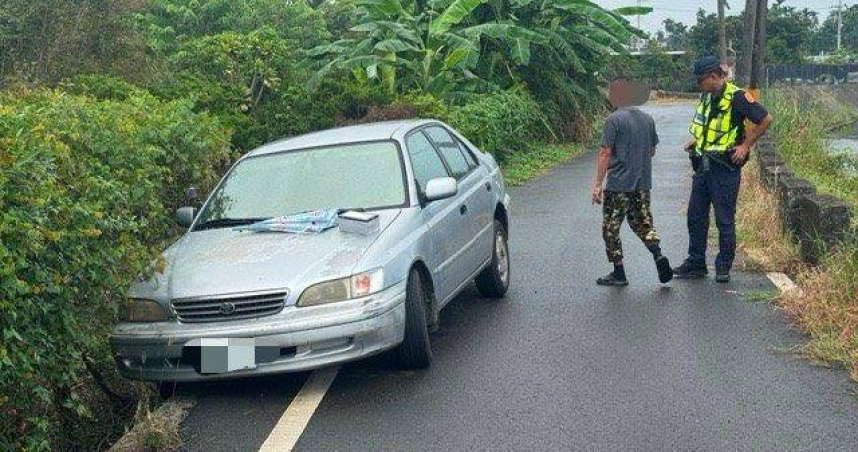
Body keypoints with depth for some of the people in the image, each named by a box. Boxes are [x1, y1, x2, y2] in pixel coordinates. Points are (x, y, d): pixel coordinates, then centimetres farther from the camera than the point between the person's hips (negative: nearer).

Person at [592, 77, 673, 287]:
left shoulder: (614, 120, -11)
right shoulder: (647, 119, 9)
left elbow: (605, 154, -14)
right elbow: (652, 150, 16)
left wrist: (597, 184, -12)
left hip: (618, 185, -6)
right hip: (643, 183, 6)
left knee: (611, 228, 5)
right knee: (642, 222, 18)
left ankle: (619, 274, 8)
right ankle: (658, 255, -3)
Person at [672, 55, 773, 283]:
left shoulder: (736, 97, -14)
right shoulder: (706, 96, 11)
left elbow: (766, 119, -11)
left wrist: (745, 145, -11)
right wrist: (696, 141, 11)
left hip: (725, 168, -8)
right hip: (703, 166, 8)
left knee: (724, 220, 1)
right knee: (696, 216, 10)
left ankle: (724, 267, 11)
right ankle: (696, 263, 19)